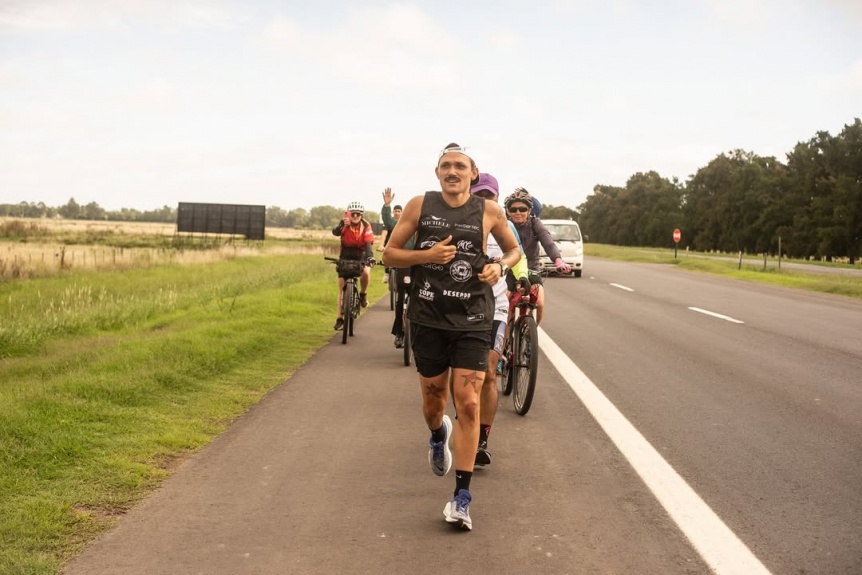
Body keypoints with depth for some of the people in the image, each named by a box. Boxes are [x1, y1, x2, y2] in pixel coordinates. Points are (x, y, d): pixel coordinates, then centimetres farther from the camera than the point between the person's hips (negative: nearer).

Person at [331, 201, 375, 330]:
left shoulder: (366, 226, -15)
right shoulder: (344, 224, -15)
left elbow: (368, 243, -25)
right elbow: (335, 232, -36)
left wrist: (370, 257, -43)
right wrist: (342, 225, -57)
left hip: (360, 257, -1)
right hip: (345, 257, 1)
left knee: (366, 272, -33)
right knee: (342, 289, -1)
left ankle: (363, 294, -5)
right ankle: (340, 319, 7)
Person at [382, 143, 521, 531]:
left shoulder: (489, 211, 0)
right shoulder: (420, 206, 0)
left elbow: (514, 249, 16)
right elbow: (389, 254, 2)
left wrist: (500, 266, -6)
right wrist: (427, 255, -15)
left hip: (472, 322, -1)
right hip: (428, 319, 1)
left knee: (468, 404, -9)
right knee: (433, 401, 14)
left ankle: (461, 497, -2)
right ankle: (438, 436, 52)